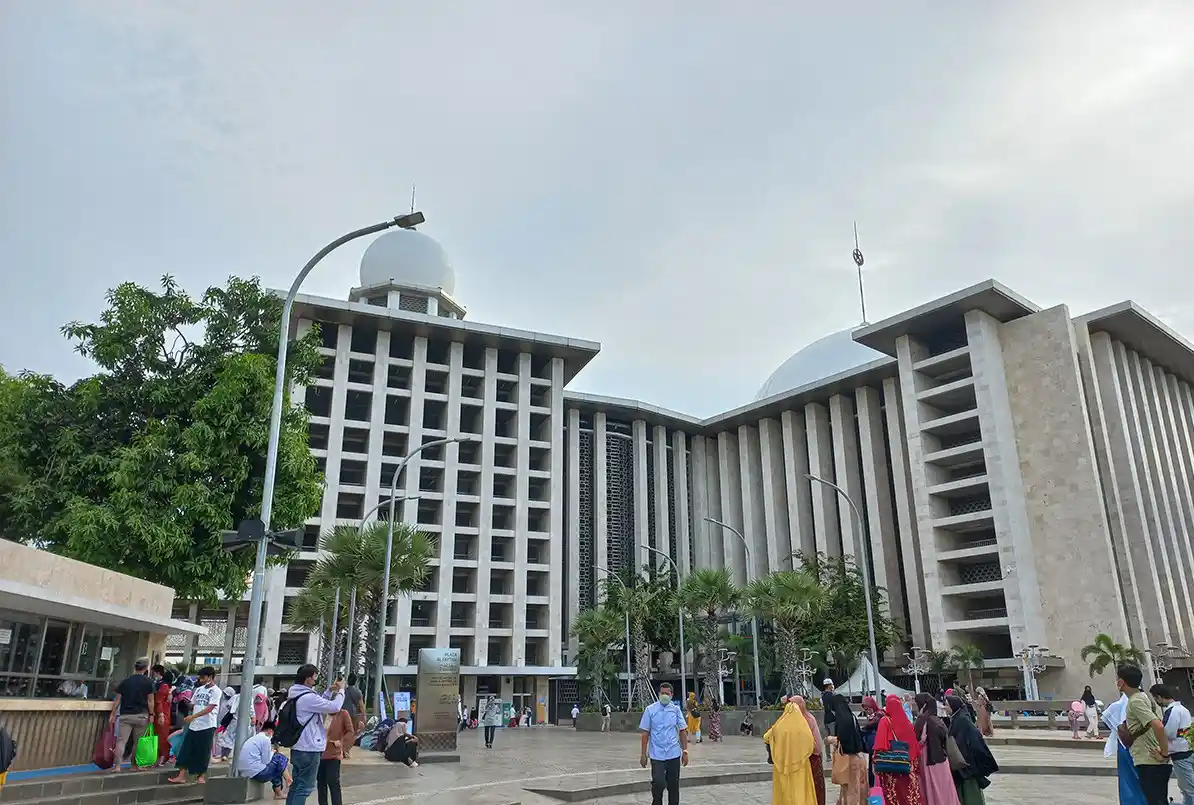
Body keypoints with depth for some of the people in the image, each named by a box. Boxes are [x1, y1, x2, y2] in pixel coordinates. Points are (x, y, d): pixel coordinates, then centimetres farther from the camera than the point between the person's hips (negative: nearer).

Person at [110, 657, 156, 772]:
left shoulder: (125, 681, 6)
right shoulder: (148, 682, -2)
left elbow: (117, 700, 5)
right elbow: (150, 701, -3)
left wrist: (112, 715, 12)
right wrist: (151, 714, 5)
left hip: (125, 715, 1)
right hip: (141, 715, -1)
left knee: (121, 740, -2)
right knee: (137, 742, 11)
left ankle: (117, 766, -13)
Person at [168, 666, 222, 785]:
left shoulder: (216, 691, -9)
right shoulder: (199, 689, 12)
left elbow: (209, 708, -18)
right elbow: (192, 706, 17)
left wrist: (193, 716, -24)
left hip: (207, 726, -6)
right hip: (194, 725, 6)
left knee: (203, 753, 2)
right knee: (186, 750, 3)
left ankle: (201, 776, 14)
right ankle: (181, 776, 9)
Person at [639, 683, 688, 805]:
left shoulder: (676, 709, 3)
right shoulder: (650, 709, -2)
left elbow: (683, 731, 7)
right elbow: (645, 733, -1)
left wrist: (685, 751, 2)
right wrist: (643, 754, -3)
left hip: (674, 754, 2)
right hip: (657, 755, -2)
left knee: (674, 786, 9)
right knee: (658, 783, -12)